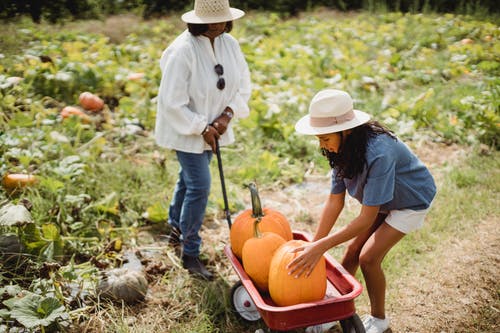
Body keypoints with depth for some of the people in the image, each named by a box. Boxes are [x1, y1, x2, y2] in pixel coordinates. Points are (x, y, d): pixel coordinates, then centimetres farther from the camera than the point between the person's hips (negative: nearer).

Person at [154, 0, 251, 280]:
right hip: (187, 131, -6)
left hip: (213, 129, 6)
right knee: (199, 187, -8)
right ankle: (190, 254, 7)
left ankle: (177, 229, 43)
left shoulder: (230, 44, -3)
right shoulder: (182, 50, -23)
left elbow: (243, 86, 4)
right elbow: (172, 102, -22)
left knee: (188, 181, 21)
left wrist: (228, 115, -11)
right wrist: (202, 128, -20)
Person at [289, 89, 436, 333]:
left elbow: (366, 218, -38)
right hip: (382, 200, 7)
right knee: (352, 251, 1)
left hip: (412, 201, -7)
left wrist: (321, 246, -40)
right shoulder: (343, 147, -17)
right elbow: (335, 201, -13)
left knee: (368, 257, -12)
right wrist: (313, 245, -16)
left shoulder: (378, 154, -41)